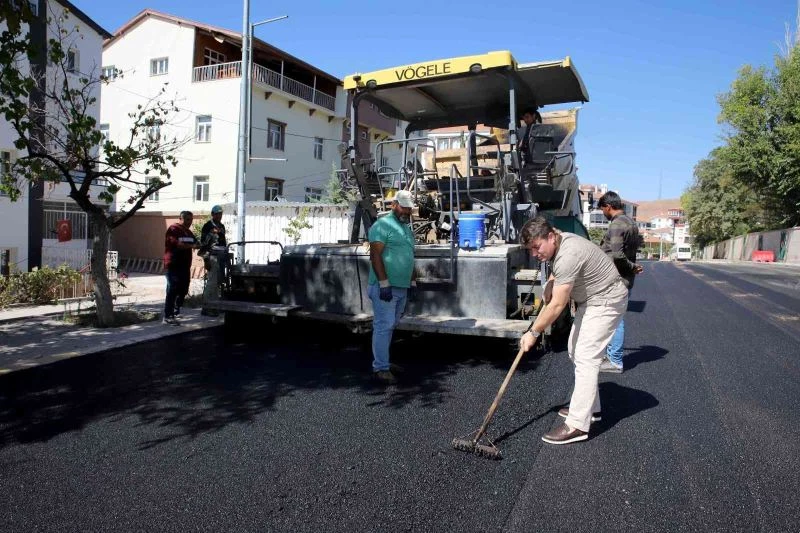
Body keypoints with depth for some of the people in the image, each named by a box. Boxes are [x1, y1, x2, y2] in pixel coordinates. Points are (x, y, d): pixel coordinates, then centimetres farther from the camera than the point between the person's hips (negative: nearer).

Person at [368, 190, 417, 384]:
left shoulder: (407, 228, 20)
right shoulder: (383, 225, -8)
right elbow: (375, 255, -16)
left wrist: (413, 281, 23)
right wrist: (384, 283, -20)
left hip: (402, 287, 9)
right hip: (385, 287, -9)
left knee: (390, 326, 14)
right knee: (384, 326, -7)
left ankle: (382, 361, 23)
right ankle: (381, 368, -1)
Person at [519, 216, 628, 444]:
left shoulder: (568, 255, -31)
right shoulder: (557, 245, 1)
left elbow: (557, 306, -29)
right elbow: (556, 273, 24)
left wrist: (533, 333, -21)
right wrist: (550, 286, 3)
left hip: (605, 302, -11)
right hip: (590, 301, 11)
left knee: (585, 359, -15)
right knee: (575, 351, 15)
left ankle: (577, 425, -12)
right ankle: (590, 407, 28)